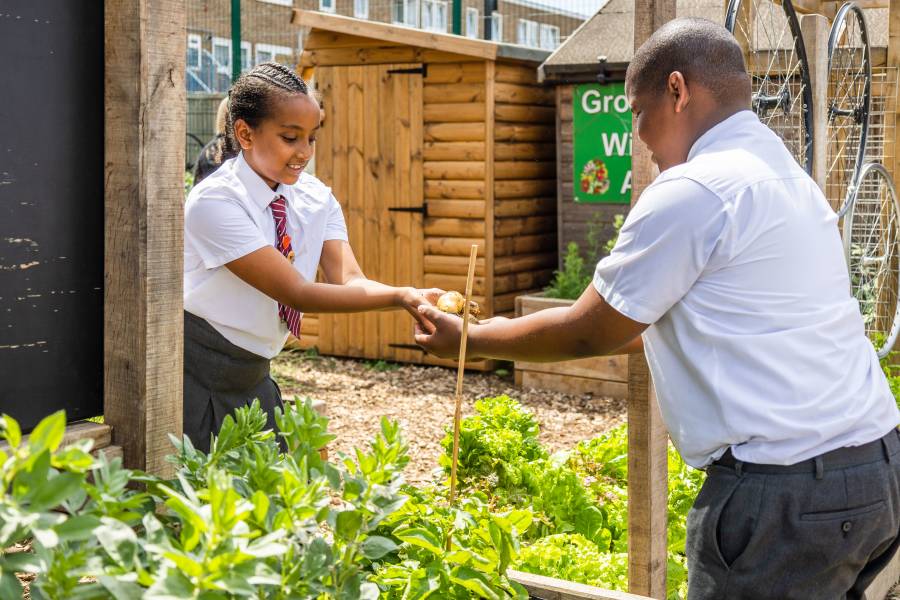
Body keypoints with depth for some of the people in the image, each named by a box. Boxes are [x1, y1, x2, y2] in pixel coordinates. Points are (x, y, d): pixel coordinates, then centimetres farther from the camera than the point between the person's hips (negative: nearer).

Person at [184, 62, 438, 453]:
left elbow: (348, 280, -14)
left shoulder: (315, 197, -1)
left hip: (252, 378, 6)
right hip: (195, 383, -6)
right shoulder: (214, 203, -22)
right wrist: (400, 297, -36)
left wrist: (413, 298, -35)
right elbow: (297, 293, -27)